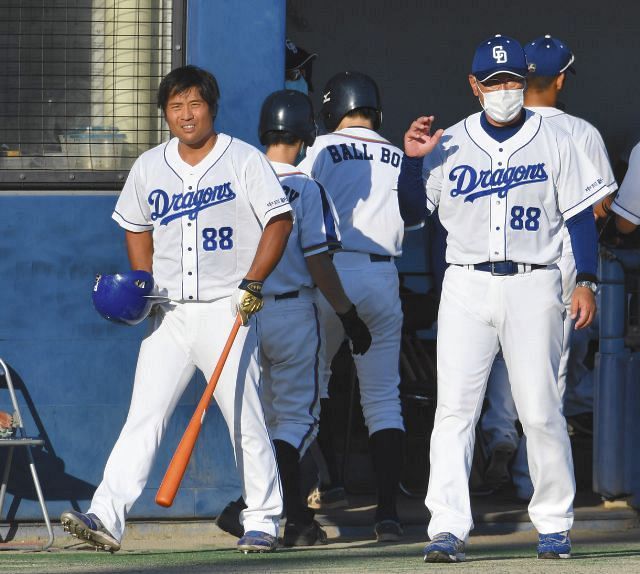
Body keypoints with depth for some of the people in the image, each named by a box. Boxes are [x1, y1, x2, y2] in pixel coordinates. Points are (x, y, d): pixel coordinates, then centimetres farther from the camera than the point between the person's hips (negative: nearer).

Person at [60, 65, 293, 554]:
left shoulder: (244, 160, -2)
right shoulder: (150, 167, 11)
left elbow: (279, 220, -5)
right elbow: (136, 226, 24)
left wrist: (252, 283, -14)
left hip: (226, 310, -4)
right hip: (169, 313, 4)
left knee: (245, 419, -3)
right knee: (143, 416, -5)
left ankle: (264, 521, 9)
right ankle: (107, 518, -13)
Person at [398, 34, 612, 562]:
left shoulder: (554, 144, 6)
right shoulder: (449, 145, 8)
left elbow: (581, 216, 6)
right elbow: (413, 211, 9)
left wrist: (587, 282, -3)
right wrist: (413, 160, -7)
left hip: (533, 287, -1)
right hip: (466, 287, 1)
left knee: (541, 412, -1)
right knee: (454, 409, -9)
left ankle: (554, 524, 12)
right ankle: (448, 528, -12)